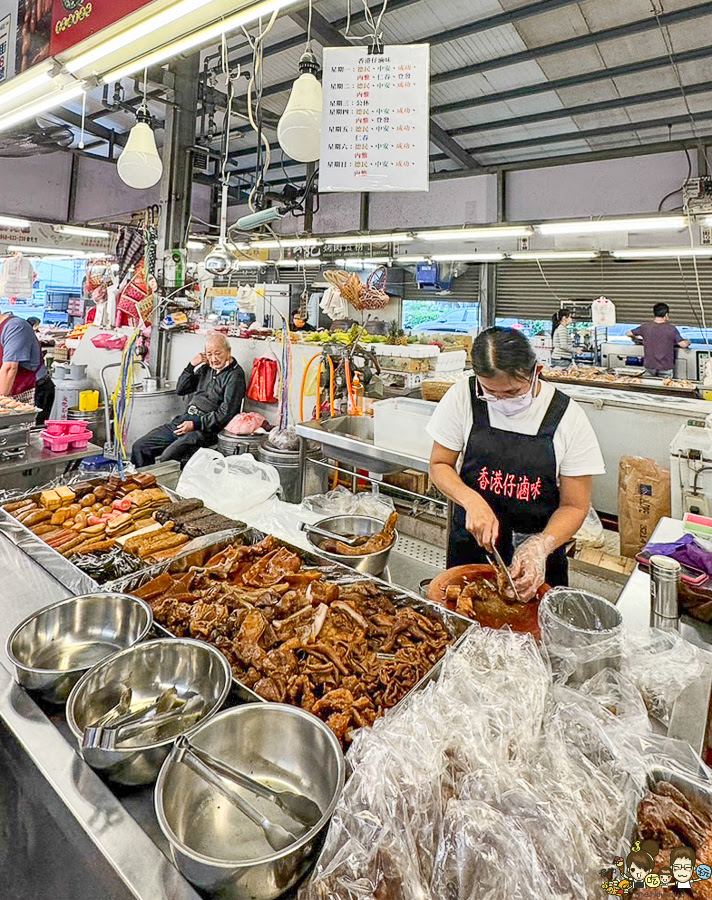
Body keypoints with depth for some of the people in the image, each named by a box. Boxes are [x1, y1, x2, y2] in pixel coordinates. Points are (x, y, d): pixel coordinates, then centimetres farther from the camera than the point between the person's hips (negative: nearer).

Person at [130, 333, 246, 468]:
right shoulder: (206, 368, 17)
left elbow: (226, 413, -16)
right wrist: (191, 366, 5)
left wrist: (195, 424, -18)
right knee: (139, 447, 2)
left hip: (206, 428, -8)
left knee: (166, 459, -27)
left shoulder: (235, 375, -8)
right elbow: (180, 390, 19)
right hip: (184, 420, 8)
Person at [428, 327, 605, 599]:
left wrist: (539, 547, -27)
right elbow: (439, 465, -5)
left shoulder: (568, 418, -15)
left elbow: (574, 506, -10)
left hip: (539, 543, 0)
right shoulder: (463, 397, -14)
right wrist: (472, 501, -23)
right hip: (470, 540, 1)